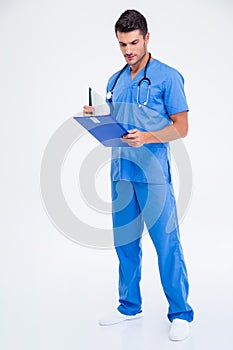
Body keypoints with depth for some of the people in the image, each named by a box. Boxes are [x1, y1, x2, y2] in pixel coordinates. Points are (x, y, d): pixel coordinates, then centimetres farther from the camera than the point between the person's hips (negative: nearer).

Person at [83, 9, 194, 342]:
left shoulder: (167, 76, -4)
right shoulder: (114, 81, 15)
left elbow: (181, 127, -8)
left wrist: (146, 137, -22)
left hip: (153, 174, -6)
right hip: (121, 173, 6)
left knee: (166, 244, -3)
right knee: (125, 243, 13)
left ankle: (180, 314, 10)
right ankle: (130, 307, 27)